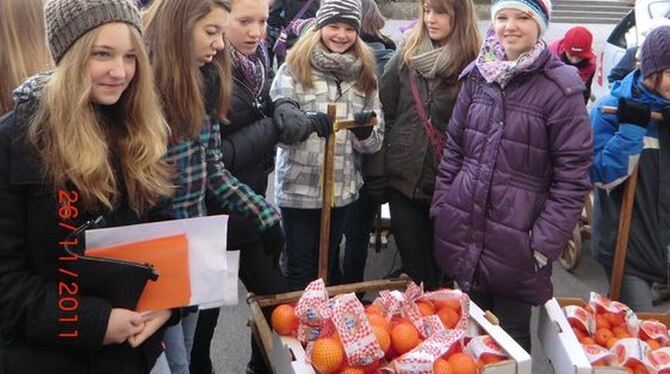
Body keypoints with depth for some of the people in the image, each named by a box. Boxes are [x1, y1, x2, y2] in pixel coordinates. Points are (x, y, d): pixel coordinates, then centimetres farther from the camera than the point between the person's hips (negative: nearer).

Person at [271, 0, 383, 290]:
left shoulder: (364, 74, 7)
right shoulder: (294, 68, -4)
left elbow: (374, 143, 5)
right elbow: (280, 124, -14)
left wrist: (363, 130, -17)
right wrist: (309, 122, -34)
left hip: (342, 188, 4)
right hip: (299, 187, -3)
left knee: (329, 265, 20)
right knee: (300, 269, 7)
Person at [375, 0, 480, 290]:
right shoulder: (405, 56, 2)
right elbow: (383, 114, 3)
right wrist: (376, 173, 0)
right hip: (403, 179, 2)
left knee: (441, 265, 13)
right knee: (415, 266, 8)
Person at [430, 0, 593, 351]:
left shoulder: (560, 88, -10)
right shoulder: (477, 76, 4)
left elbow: (572, 174, -10)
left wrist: (545, 242, -13)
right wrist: (441, 207, 6)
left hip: (514, 240, -4)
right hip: (463, 231, 4)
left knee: (511, 336, 12)